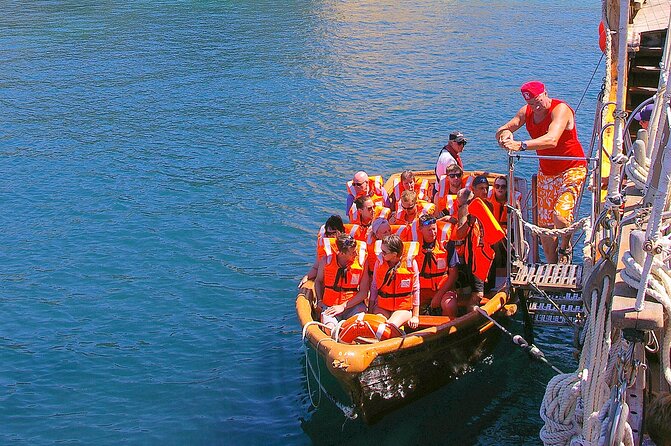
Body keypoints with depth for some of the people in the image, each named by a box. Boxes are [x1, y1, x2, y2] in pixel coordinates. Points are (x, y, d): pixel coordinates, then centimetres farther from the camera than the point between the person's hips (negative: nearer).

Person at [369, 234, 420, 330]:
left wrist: (415, 316, -1)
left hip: (403, 308, -2)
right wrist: (370, 312, 8)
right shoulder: (379, 262, -3)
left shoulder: (410, 263, -9)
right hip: (382, 307, 2)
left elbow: (415, 290, -1)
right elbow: (374, 287, 8)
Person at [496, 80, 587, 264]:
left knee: (560, 216, -25)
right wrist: (505, 133, -36)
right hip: (546, 172, 7)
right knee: (544, 225, 7)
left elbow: (551, 140, -40)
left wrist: (521, 145, -52)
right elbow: (502, 131, -10)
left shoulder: (560, 109, -23)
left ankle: (565, 247, 6)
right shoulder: (527, 112, -2)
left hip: (572, 170, -6)